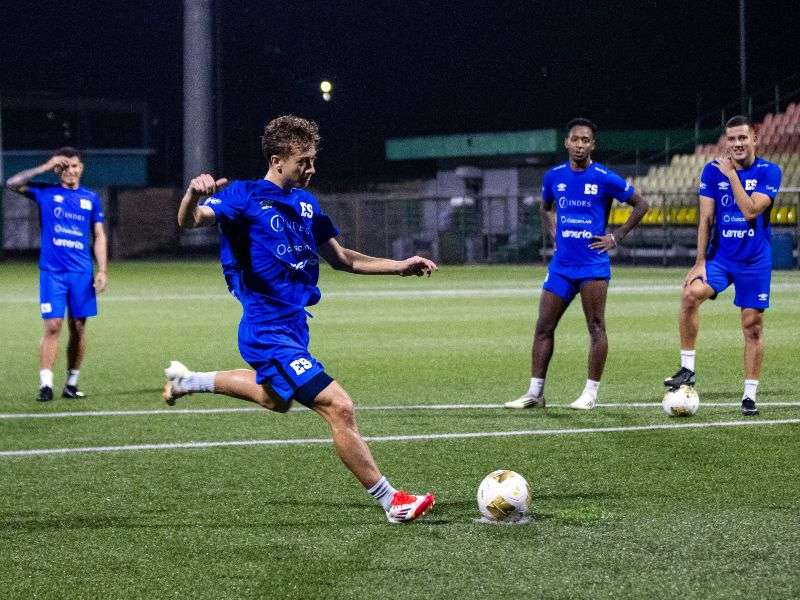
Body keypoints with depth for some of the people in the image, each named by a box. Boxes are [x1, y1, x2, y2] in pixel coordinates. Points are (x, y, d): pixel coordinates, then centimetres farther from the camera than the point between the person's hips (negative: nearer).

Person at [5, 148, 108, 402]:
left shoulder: (90, 198, 10)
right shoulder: (45, 192, 4)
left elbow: (99, 236, 12)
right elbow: (12, 183, -8)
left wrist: (102, 271, 3)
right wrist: (45, 167, -10)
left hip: (82, 273, 2)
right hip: (52, 272, -2)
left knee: (78, 328, 4)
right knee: (53, 326, -9)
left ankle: (71, 384, 12)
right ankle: (46, 384, -10)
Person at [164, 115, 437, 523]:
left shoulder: (305, 203, 10)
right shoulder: (245, 196, -13)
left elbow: (340, 258, 18)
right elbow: (189, 221, -26)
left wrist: (402, 266, 11)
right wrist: (193, 194, -49)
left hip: (293, 326, 10)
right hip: (270, 333, -10)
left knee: (275, 399, 32)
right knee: (338, 407, -15)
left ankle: (188, 381, 46)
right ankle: (392, 503, -7)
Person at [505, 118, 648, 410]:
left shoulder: (605, 178, -6)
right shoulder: (554, 176, 7)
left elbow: (641, 205, 2)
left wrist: (616, 237, -3)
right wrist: (554, 233, 12)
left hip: (593, 263, -4)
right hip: (561, 263, 4)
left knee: (596, 328, -2)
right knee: (543, 327, 2)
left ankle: (591, 393, 4)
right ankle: (535, 392, 8)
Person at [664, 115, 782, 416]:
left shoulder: (769, 172, -7)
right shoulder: (712, 170, 0)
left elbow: (750, 211, -20)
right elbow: (706, 219, 0)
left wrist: (731, 174, -18)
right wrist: (700, 262, -5)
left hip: (755, 261, -1)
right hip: (720, 256, 1)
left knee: (753, 326, 1)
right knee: (691, 293, -26)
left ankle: (749, 395, 12)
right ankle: (687, 369, -17)